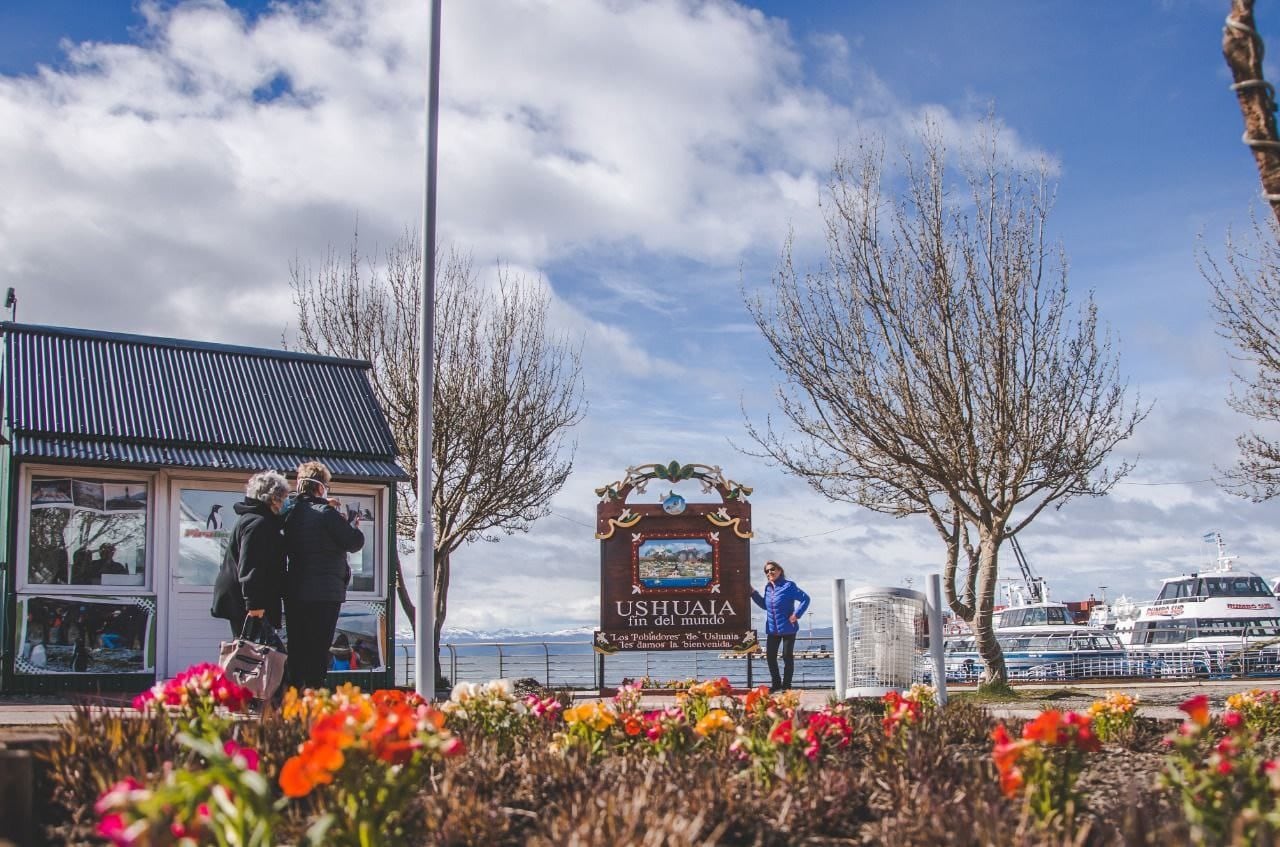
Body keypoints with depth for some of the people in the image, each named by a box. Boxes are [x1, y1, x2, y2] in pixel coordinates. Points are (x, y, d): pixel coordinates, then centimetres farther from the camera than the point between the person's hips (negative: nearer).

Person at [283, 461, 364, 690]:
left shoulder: (291, 512, 7)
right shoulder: (326, 514, -14)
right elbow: (354, 542, -12)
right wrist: (353, 526, 11)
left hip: (293, 592, 7)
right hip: (323, 593, -7)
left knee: (297, 648, 13)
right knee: (318, 651, -2)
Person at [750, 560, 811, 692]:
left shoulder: (788, 586, -11)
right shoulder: (768, 588, 9)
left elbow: (805, 599, -14)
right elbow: (765, 605, 22)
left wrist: (796, 614, -18)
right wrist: (753, 593, 13)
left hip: (788, 628, -6)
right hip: (772, 629, 6)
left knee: (787, 657, 1)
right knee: (770, 655, 7)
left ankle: (786, 685, 11)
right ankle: (775, 683, 21)